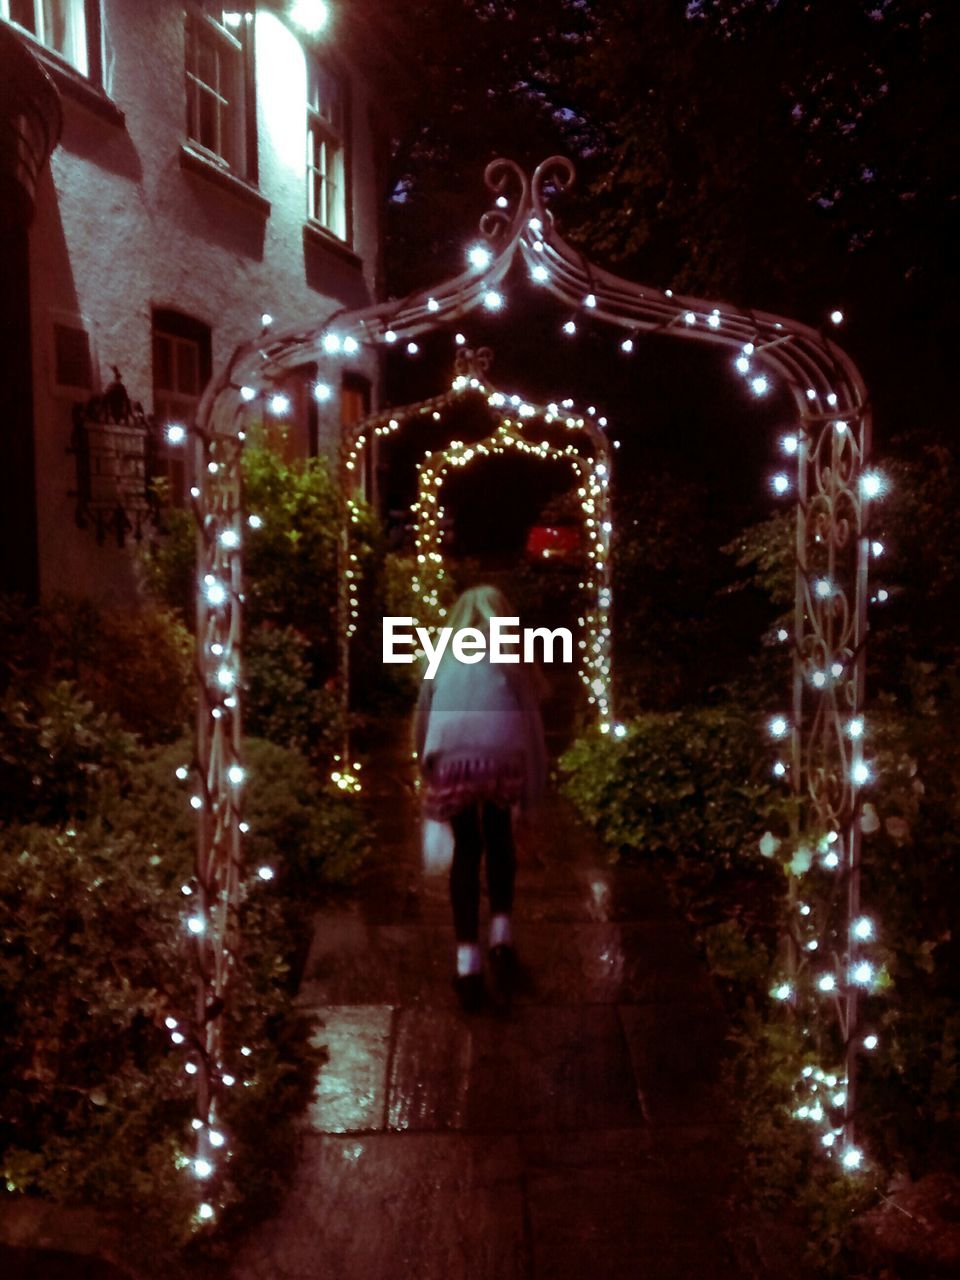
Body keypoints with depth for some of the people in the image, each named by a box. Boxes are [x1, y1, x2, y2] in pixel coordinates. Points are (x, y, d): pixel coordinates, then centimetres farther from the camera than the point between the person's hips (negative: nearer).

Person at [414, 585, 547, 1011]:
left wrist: (427, 771, 38)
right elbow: (530, 721, 19)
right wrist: (534, 786, 24)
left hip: (450, 760, 1)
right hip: (501, 757, 0)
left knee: (466, 848, 16)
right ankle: (500, 936, 21)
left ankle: (467, 963, 9)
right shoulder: (512, 658, 22)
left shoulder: (443, 659, 26)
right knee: (499, 834, 26)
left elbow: (422, 722, 27)